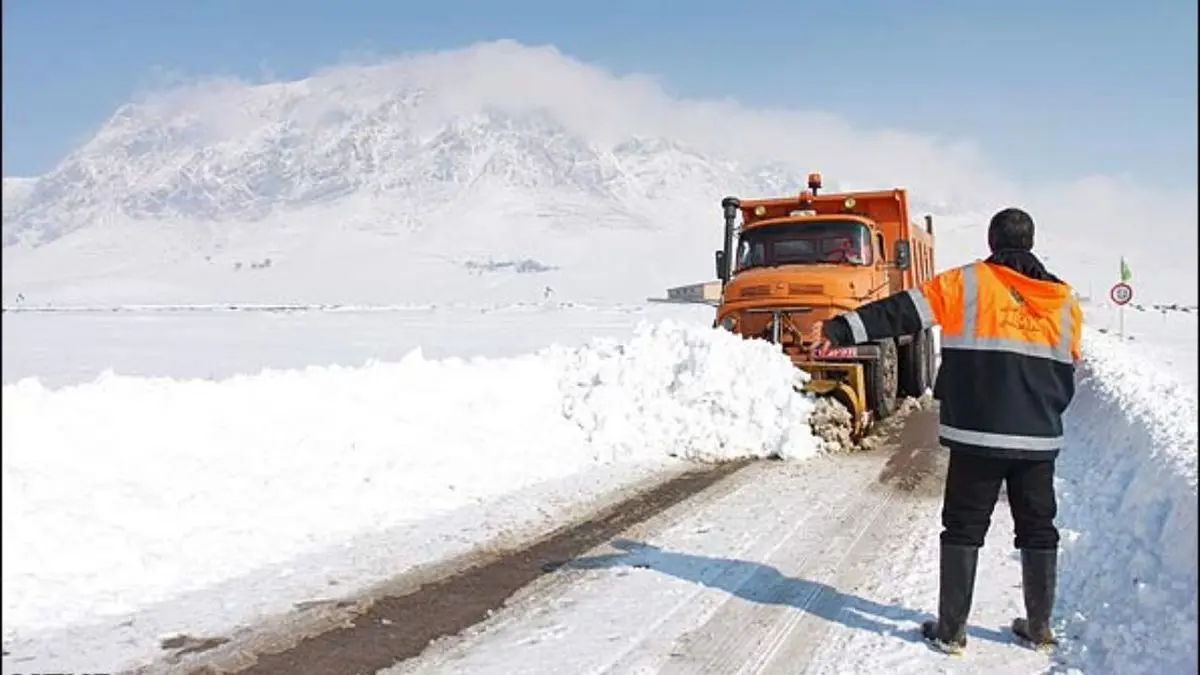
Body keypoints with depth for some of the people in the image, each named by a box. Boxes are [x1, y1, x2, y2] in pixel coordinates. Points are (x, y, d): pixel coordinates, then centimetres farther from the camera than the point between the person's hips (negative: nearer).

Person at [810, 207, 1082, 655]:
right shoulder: (1064, 299, 10)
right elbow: (1068, 369, 16)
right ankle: (1039, 627, 22)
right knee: (1037, 530, 15)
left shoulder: (966, 283, -3)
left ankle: (951, 629, 7)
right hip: (1040, 437, 3)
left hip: (976, 434, -3)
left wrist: (840, 330, -9)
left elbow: (902, 311, -9)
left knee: (963, 529, 4)